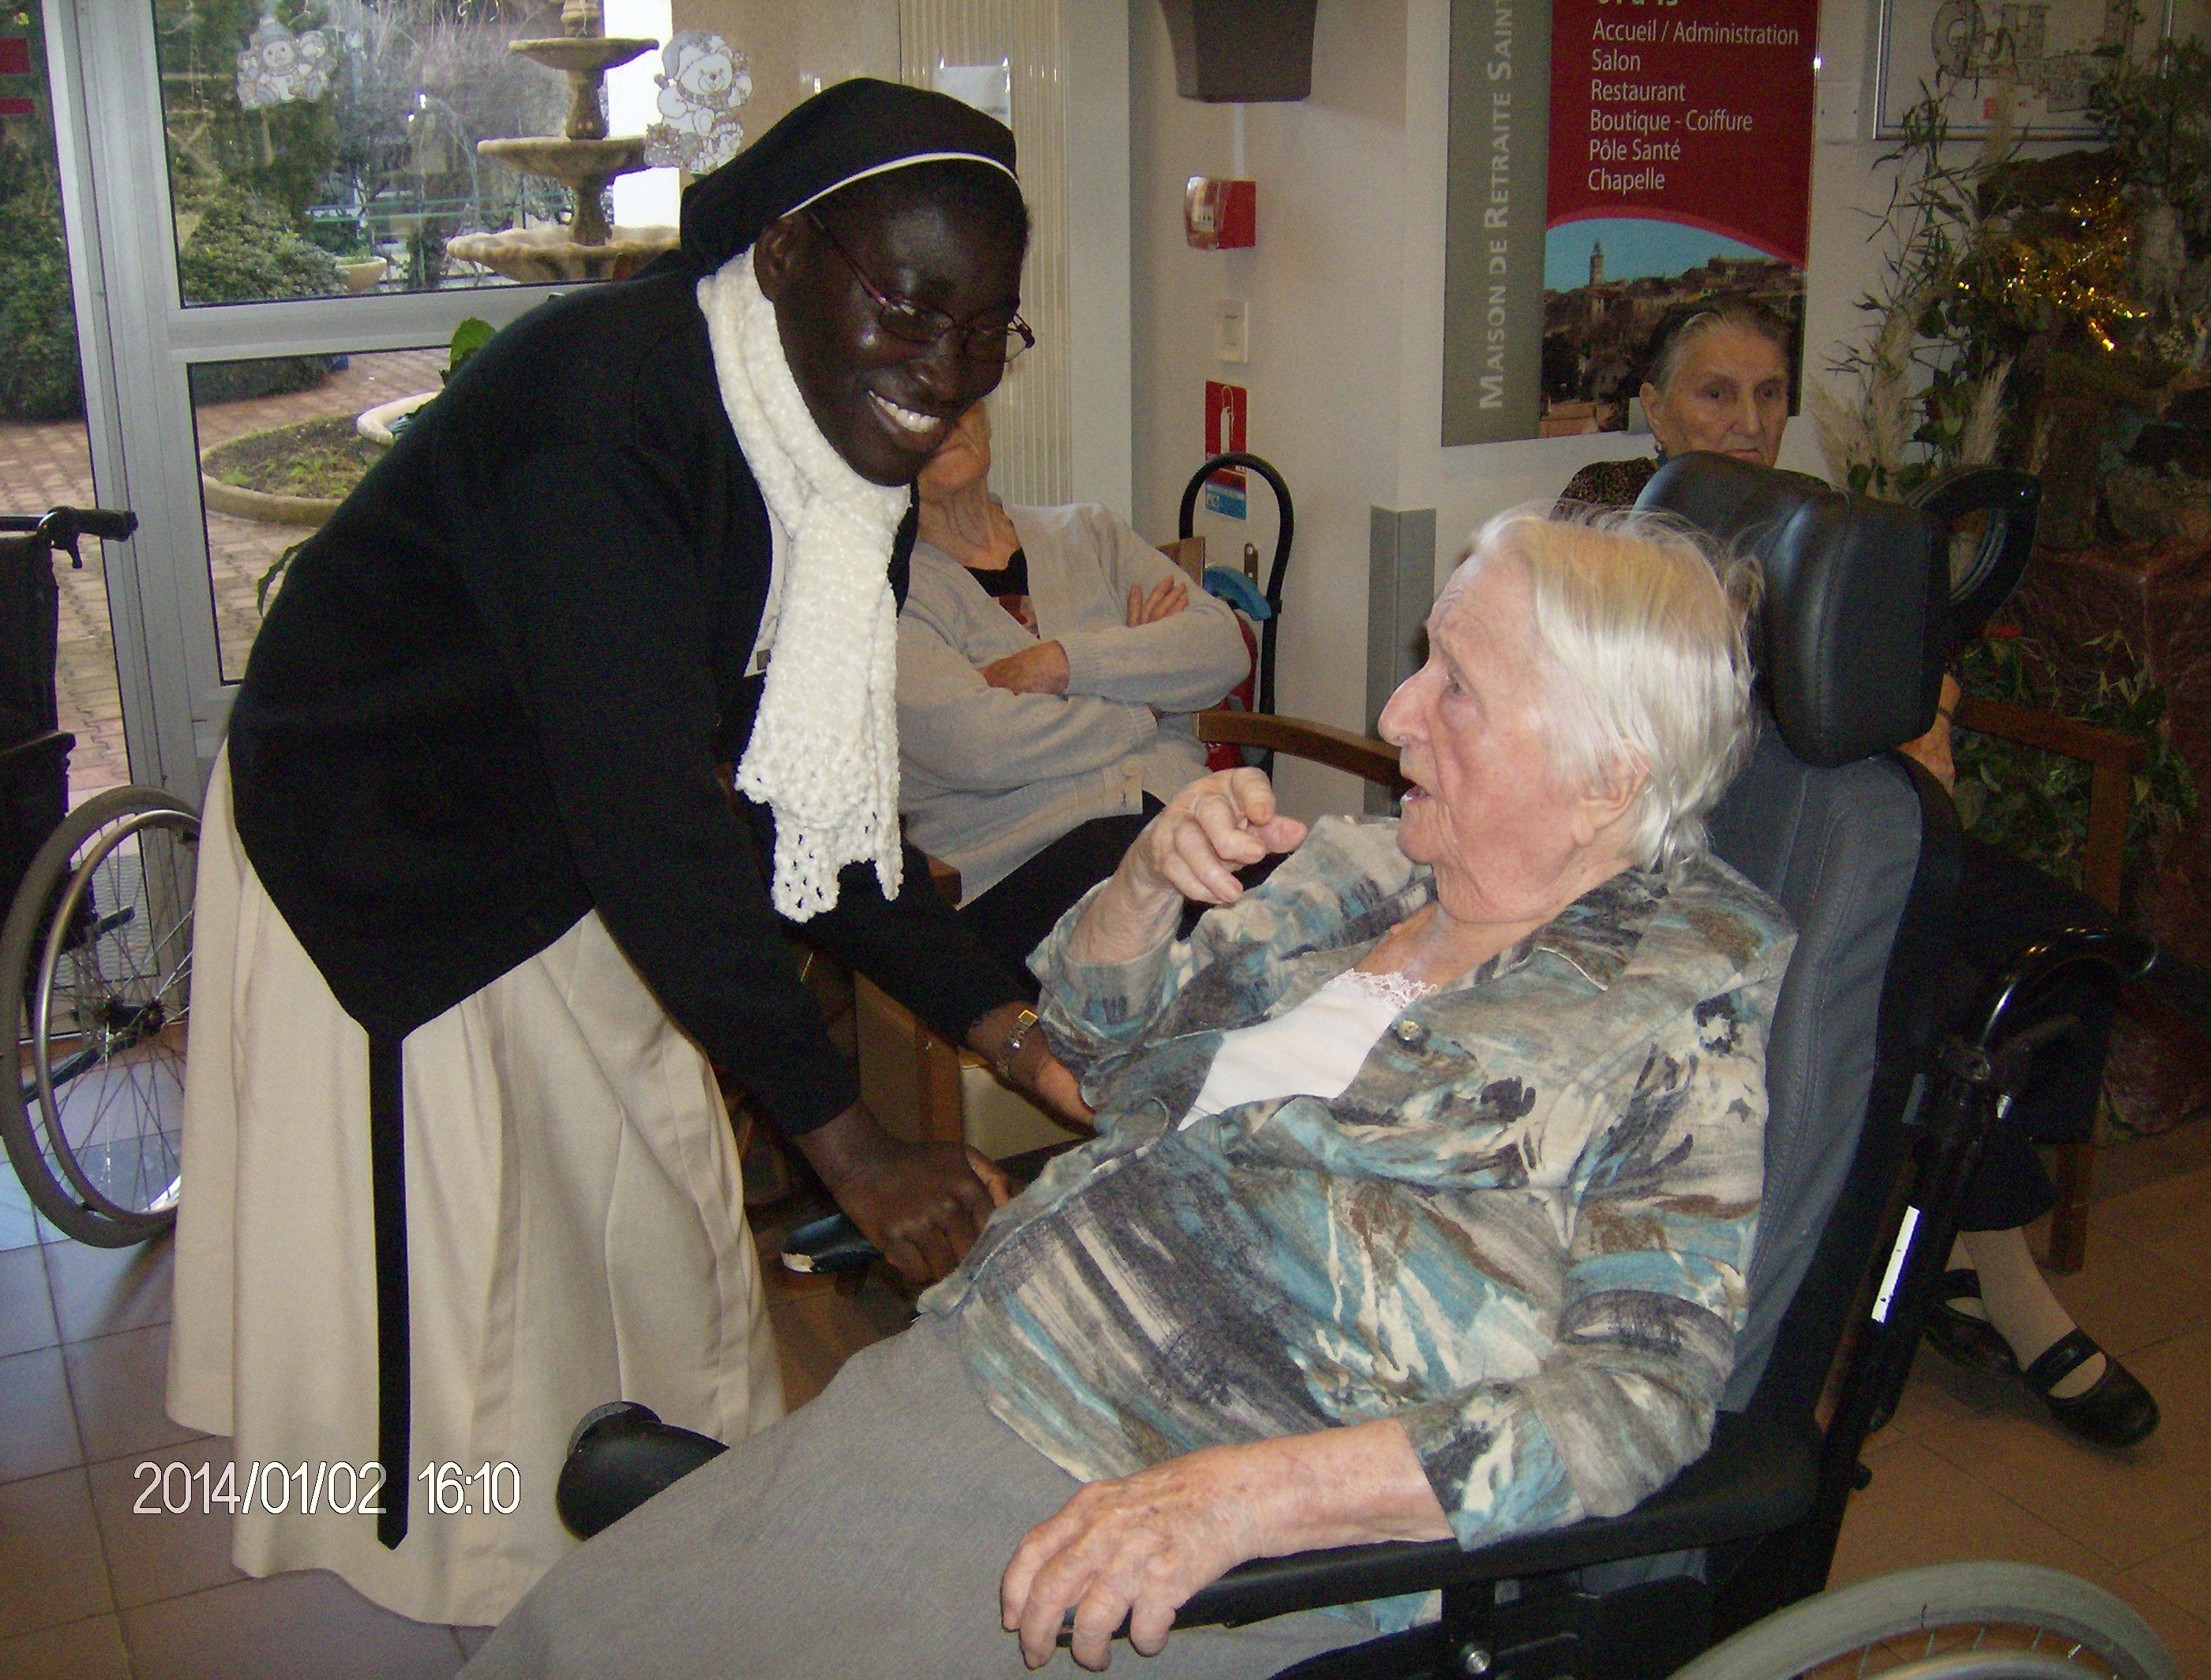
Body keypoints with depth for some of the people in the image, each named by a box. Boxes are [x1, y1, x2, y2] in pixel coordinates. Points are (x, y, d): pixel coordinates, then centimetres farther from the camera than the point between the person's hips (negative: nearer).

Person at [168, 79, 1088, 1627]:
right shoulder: (606, 409, -34)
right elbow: (645, 803, -38)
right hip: (372, 862, -8)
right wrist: (849, 1142, -35)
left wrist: (991, 1015, -13)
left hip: (572, 874, 8)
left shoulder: (853, 457, -8)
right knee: (452, 1275, 4)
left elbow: (808, 789, -4)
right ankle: (504, 1607, 27)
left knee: (665, 1212, 17)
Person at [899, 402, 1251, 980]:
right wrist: (1143, 694, 2)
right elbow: (979, 746, -11)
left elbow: (1223, 647, 7)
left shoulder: (1087, 534, 23)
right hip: (1019, 861, -4)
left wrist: (1062, 663, -5)